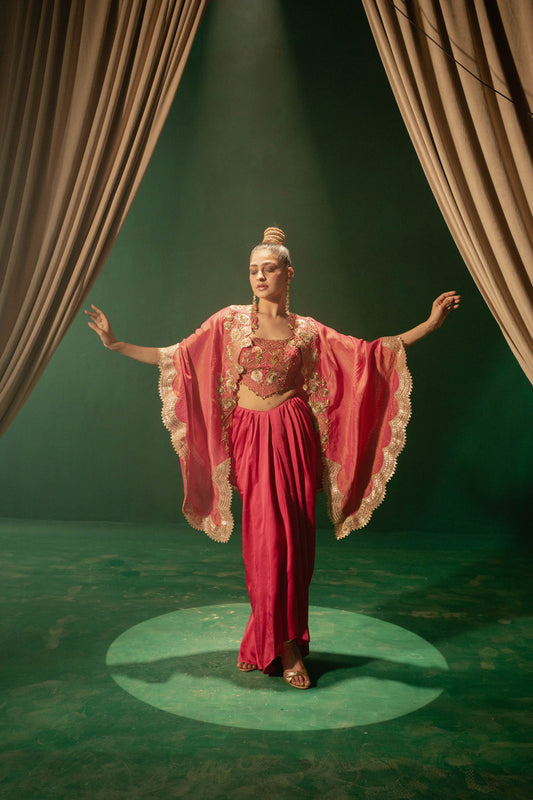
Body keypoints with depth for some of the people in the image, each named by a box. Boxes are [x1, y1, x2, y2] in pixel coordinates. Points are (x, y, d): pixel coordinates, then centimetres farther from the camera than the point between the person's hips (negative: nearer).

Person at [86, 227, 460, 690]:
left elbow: (370, 353, 7)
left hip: (292, 434, 0)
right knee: (266, 537, -1)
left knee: (293, 536, 0)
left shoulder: (308, 331, 7)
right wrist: (115, 344, 5)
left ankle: (273, 640, 19)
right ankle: (285, 644, 18)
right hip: (249, 436, 0)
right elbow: (175, 357, 8)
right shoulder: (230, 321, 7)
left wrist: (430, 324, 2)